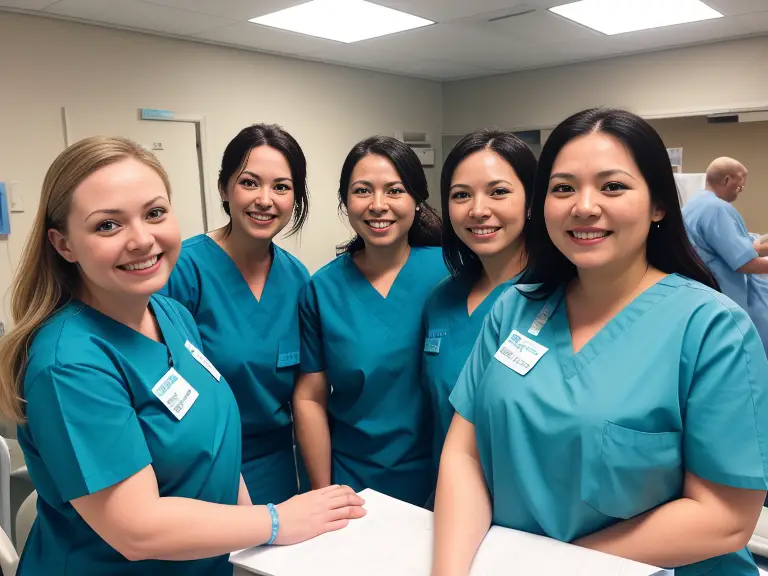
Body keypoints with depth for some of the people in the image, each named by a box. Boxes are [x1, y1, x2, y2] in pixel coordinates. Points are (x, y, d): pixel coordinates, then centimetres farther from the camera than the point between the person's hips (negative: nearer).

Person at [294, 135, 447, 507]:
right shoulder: (322, 289, -7)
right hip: (352, 484, 1)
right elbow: (309, 398, -3)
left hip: (439, 478, 0)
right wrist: (324, 495, -2)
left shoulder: (449, 271, -11)